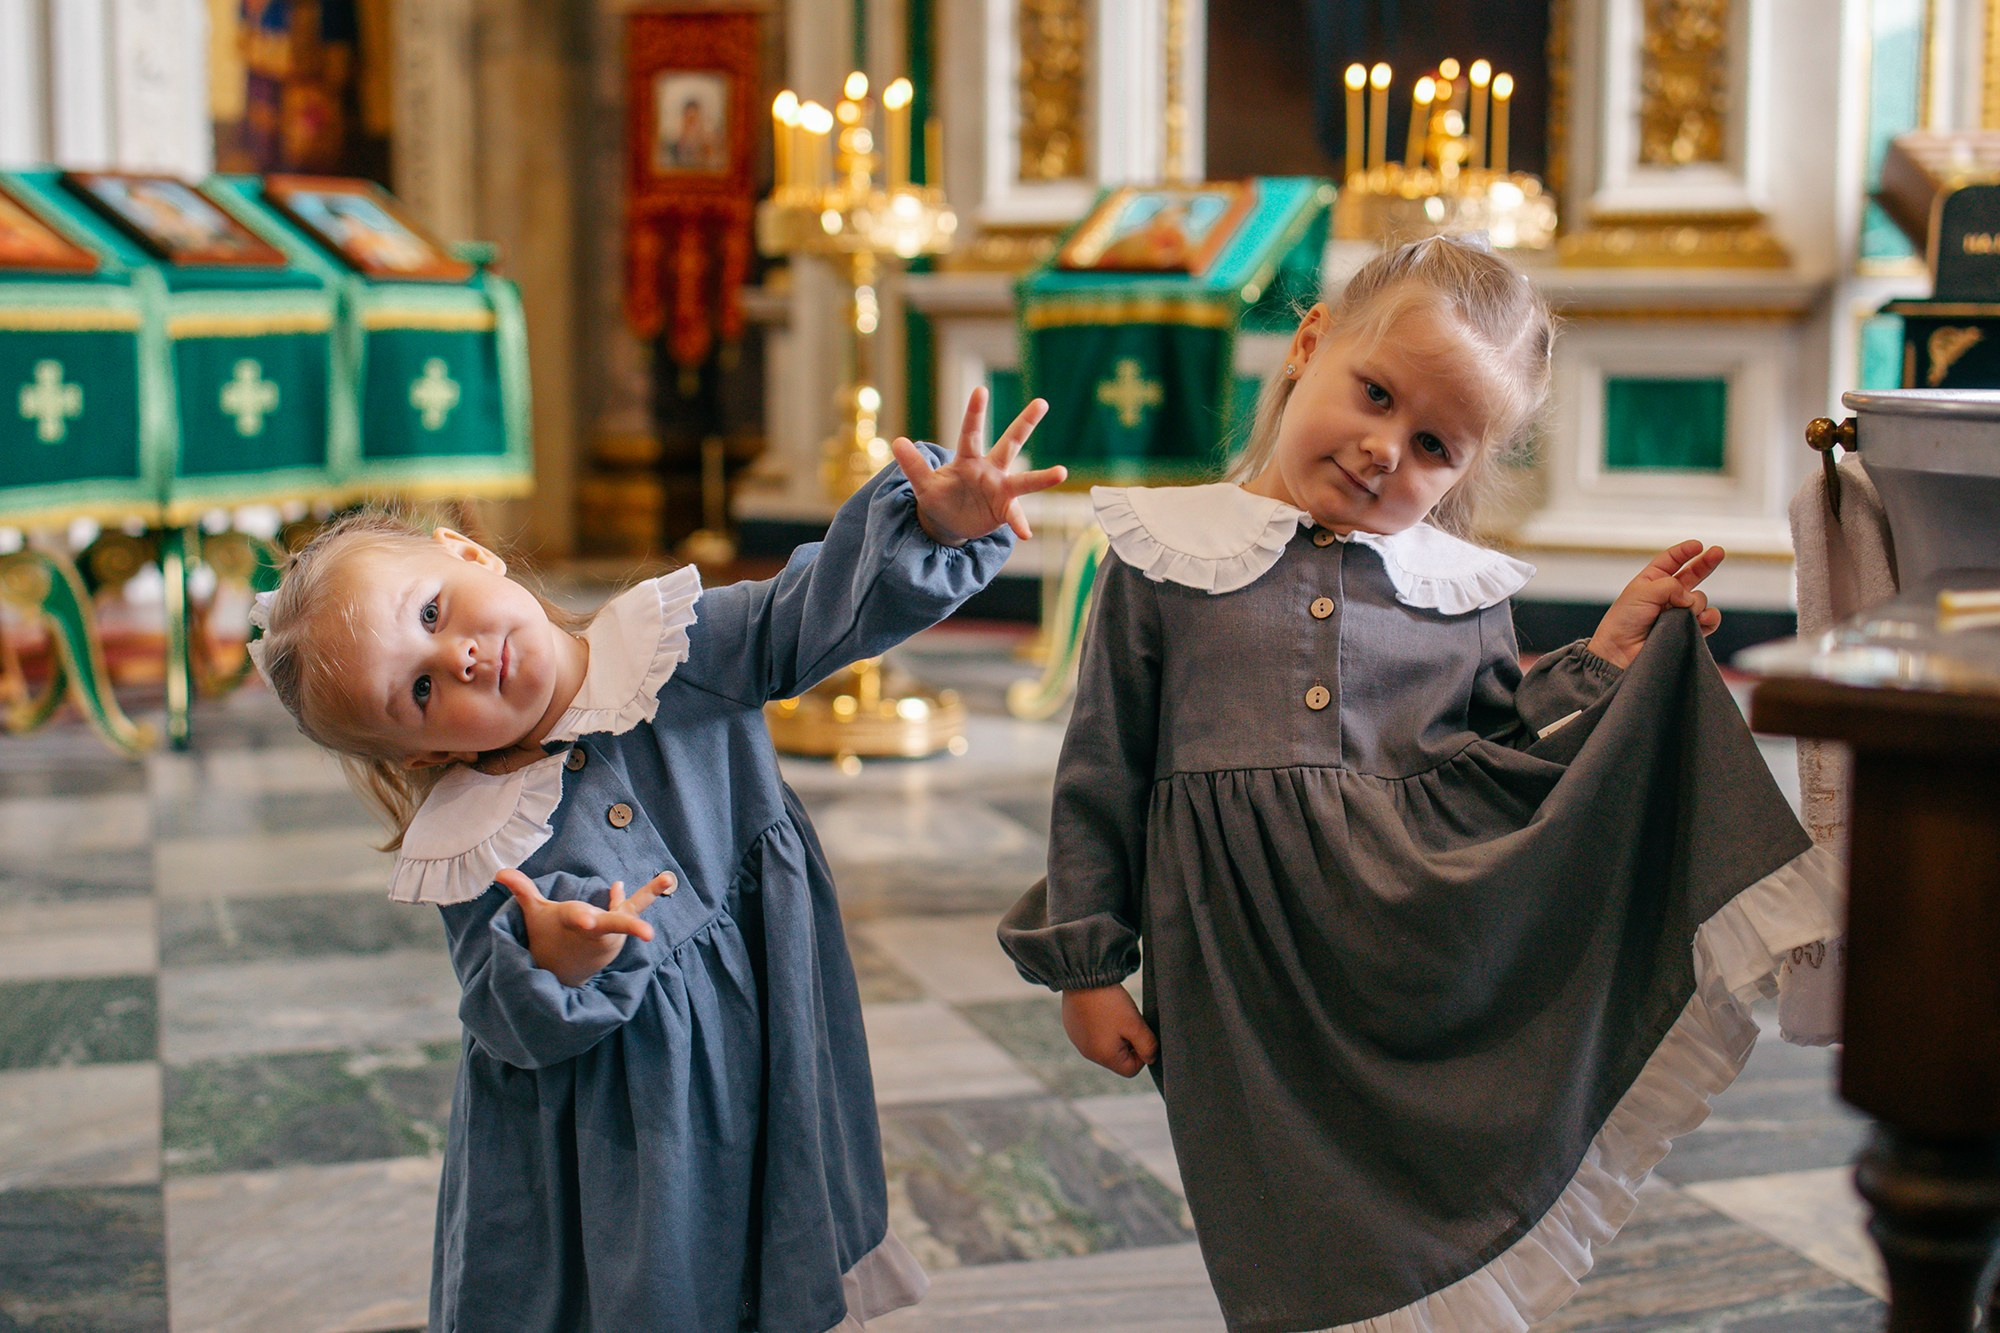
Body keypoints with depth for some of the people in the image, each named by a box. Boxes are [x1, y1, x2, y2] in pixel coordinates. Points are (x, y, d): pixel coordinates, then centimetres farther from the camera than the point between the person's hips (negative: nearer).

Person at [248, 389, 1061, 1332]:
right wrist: (551, 965, -35)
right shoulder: (470, 852, -13)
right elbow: (515, 1033, -13)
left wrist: (932, 522, -32)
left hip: (769, 1085, 2)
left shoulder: (673, 645, -8)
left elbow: (816, 610, -15)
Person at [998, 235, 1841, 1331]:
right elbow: (1102, 773, 3)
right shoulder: (1167, 557, -1)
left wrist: (1605, 663, -1)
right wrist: (1085, 965, 5)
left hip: (1435, 967, 2)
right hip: (1247, 990, -2)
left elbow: (1504, 769, 9)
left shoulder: (1463, 593, 6)